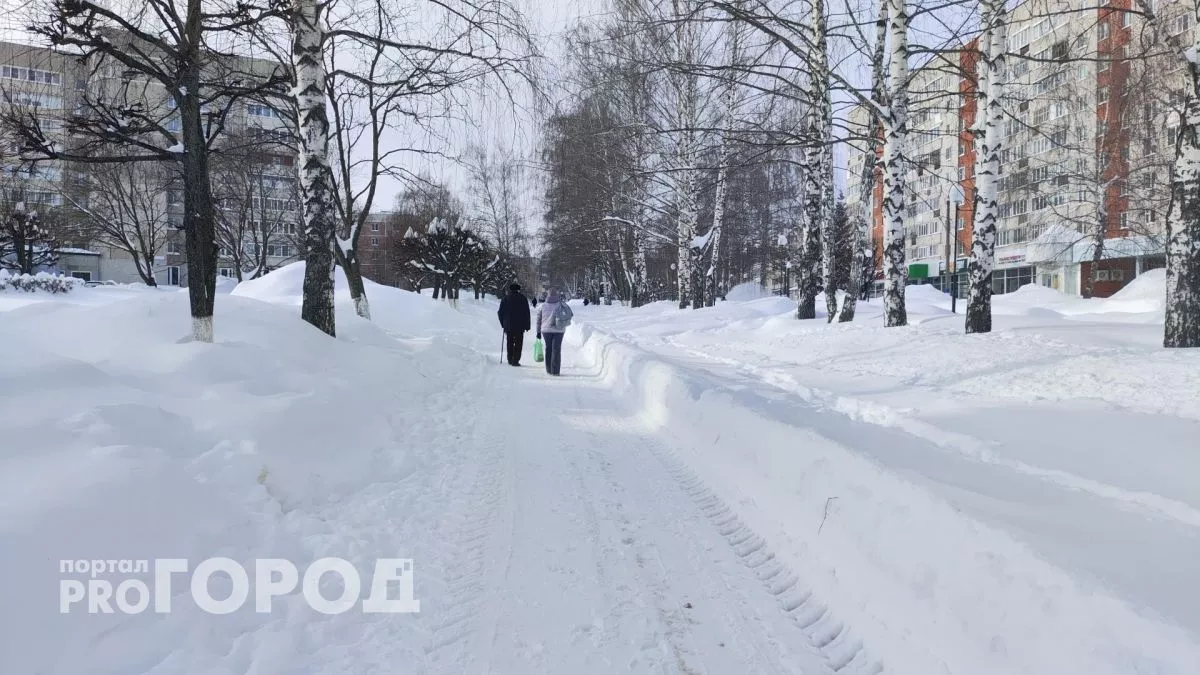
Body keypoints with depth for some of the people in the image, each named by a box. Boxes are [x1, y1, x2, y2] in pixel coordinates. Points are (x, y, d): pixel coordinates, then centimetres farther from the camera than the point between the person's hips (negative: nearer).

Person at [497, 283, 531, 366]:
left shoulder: (505, 299, 4)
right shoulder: (523, 299, 0)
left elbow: (500, 312, 4)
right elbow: (527, 313, -1)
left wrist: (503, 323, 13)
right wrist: (527, 325, 2)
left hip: (508, 326, 2)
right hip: (520, 326, -2)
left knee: (509, 343, 12)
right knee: (518, 343, -1)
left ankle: (510, 360, 14)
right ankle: (515, 360, -9)